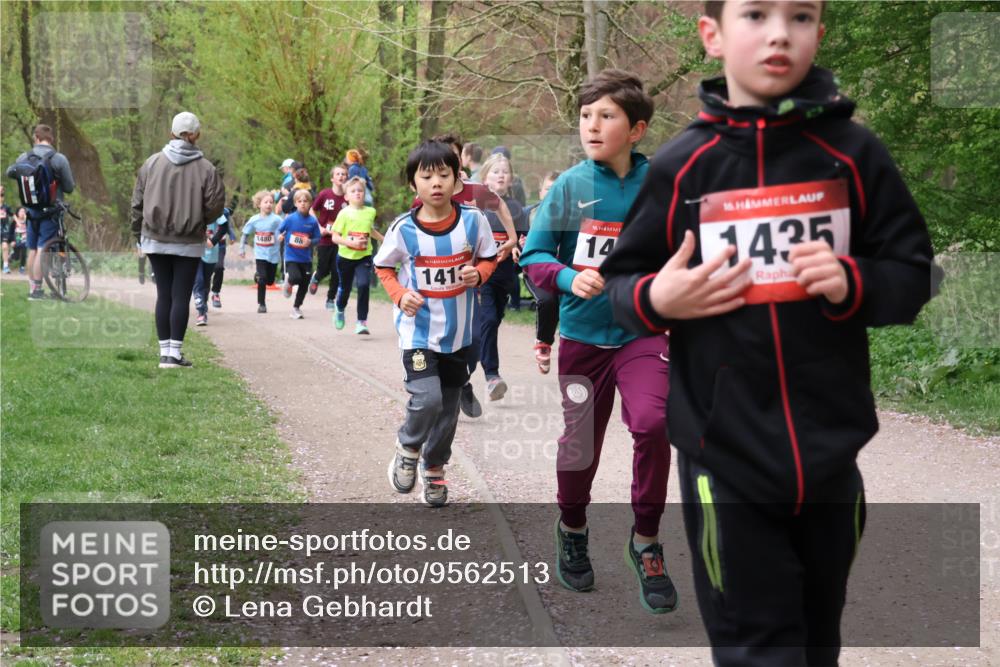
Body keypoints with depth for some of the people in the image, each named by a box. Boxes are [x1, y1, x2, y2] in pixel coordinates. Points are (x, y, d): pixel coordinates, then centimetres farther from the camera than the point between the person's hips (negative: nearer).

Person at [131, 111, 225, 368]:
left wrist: (139, 236, 13)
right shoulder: (205, 169, -9)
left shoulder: (152, 163, -1)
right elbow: (215, 207, -8)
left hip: (155, 241, 3)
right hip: (189, 244, -3)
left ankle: (165, 351, 12)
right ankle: (175, 352, 1)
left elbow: (137, 203, 3)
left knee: (163, 295, 10)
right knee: (181, 296, 2)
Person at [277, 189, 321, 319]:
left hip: (306, 259, 3)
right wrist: (280, 236, -18)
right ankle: (288, 281, 14)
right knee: (296, 278, -24)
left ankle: (296, 308, 30)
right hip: (291, 256, -3)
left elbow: (317, 238, 2)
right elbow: (280, 230, 3)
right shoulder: (290, 219, -7)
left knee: (304, 285, 9)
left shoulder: (312, 221, -3)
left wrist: (310, 242, -18)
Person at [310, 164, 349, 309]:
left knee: (337, 272, 2)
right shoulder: (324, 194, -8)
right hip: (324, 239, -1)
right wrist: (319, 228, -6)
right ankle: (316, 278, 40)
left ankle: (331, 299, 18)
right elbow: (312, 211, 4)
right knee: (324, 270, 5)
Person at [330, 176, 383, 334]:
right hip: (346, 257, -1)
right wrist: (351, 242, -25)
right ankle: (340, 311, 47)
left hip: (364, 257, 1)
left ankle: (362, 322, -14)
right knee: (345, 288, 15)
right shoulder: (344, 213, -9)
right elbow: (335, 237, -11)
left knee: (364, 285, -19)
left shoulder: (370, 212, 1)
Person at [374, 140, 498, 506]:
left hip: (458, 330, 3)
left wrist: (478, 274, -16)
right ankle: (408, 448, 11)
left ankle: (434, 468, 34)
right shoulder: (404, 228, -12)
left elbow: (489, 258, 6)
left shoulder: (473, 220, -8)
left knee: (448, 406, 12)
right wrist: (400, 295, -14)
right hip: (418, 329, -3)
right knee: (427, 399, -19)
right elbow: (383, 266, 3)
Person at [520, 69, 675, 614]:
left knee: (651, 421, -24)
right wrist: (569, 278, -20)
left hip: (642, 330, -1)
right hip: (582, 336, 1)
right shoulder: (570, 187, -5)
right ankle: (572, 530, 42)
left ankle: (646, 541, -3)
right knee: (580, 444, 11)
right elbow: (533, 256, -3)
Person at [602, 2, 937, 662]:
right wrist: (655, 300, -16)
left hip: (830, 451, 2)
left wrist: (852, 284, -17)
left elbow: (913, 275, 2)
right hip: (725, 455, -1)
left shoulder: (853, 153, -1)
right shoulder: (680, 165, -2)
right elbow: (622, 281, 5)